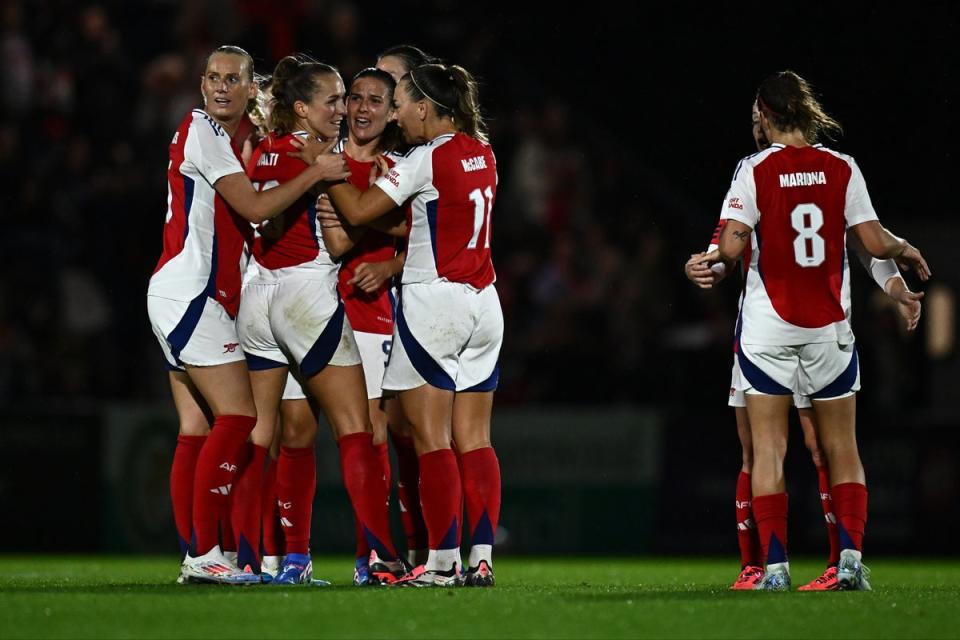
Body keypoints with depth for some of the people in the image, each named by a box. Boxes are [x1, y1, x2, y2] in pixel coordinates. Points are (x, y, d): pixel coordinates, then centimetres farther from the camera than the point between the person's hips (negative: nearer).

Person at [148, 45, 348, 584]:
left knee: (197, 430, 5)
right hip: (189, 292, -10)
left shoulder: (225, 138, 19)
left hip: (202, 296, 10)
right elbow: (255, 209, -17)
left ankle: (195, 557, 4)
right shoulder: (201, 132, -10)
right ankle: (204, 553, -15)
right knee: (238, 419, -14)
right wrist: (315, 174, -11)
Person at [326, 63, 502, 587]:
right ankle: (481, 558, 1)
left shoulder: (427, 159, -12)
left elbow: (358, 211, -14)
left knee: (431, 440, -5)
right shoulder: (481, 154, 10)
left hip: (432, 301, -7)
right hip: (482, 304, 7)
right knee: (474, 440, 6)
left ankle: (442, 562, -8)